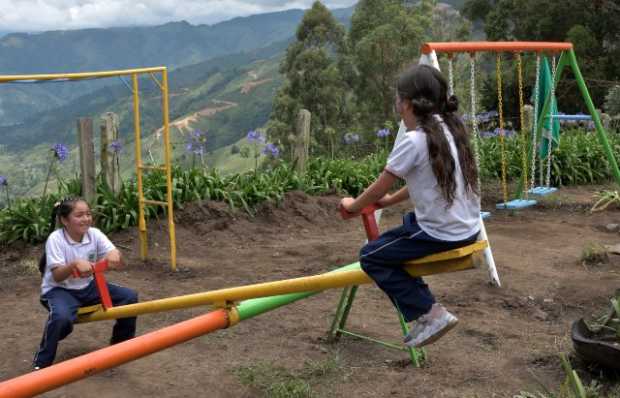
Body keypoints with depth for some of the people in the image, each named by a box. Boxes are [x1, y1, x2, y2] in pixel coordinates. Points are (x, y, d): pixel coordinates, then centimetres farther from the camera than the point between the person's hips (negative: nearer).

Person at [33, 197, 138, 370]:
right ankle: (41, 363, -11)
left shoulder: (94, 234, -8)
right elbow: (57, 276, -23)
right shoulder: (55, 239, -19)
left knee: (129, 297, -8)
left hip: (87, 287, 5)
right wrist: (75, 264, -42)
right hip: (58, 289, -5)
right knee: (61, 317, -37)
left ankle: (120, 343, 15)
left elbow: (118, 264, -12)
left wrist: (115, 254, -36)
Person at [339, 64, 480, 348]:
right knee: (392, 242, 29)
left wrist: (353, 206, 10)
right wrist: (390, 201, 21)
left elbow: (378, 189, -8)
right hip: (466, 227, 9)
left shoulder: (413, 141, -19)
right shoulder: (450, 127, 6)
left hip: (442, 234, -9)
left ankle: (430, 314, 0)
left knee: (370, 256, 5)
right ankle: (427, 314, 30)